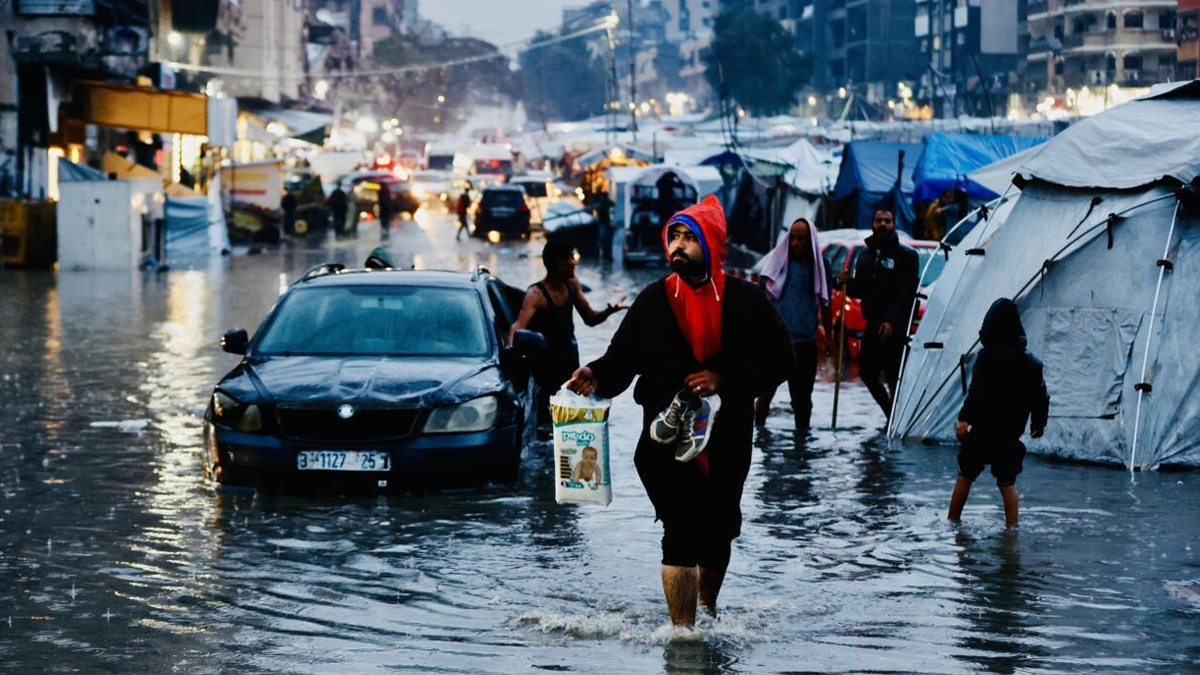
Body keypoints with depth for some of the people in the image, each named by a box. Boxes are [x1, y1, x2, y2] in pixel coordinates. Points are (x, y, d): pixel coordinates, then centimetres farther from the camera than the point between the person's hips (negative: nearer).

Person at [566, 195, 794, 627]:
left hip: (726, 443, 2)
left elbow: (779, 360, -2)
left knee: (718, 532, 17)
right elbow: (622, 357, 1)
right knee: (682, 531, -15)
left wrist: (724, 379, -14)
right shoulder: (654, 300, 1)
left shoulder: (744, 300, -1)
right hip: (666, 441, -2)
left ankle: (708, 608, 44)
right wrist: (596, 376, -20)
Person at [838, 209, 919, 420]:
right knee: (867, 371, 6)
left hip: (894, 327, -7)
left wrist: (892, 321, -23)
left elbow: (906, 292, -13)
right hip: (872, 324, 7)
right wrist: (848, 283, -2)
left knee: (893, 375, -8)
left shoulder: (905, 255, -3)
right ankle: (892, 414, 20)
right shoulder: (866, 255, 17)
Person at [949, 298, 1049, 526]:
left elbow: (978, 391, -24)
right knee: (1008, 483, 9)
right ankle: (1012, 526, 5)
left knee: (965, 476, 9)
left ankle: (952, 521, 16)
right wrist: (1039, 422, 26)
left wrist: (965, 418, -29)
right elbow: (1040, 395, 12)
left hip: (983, 430, -4)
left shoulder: (988, 356, -13)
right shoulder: (1030, 362, 5)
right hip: (1011, 433, 4)